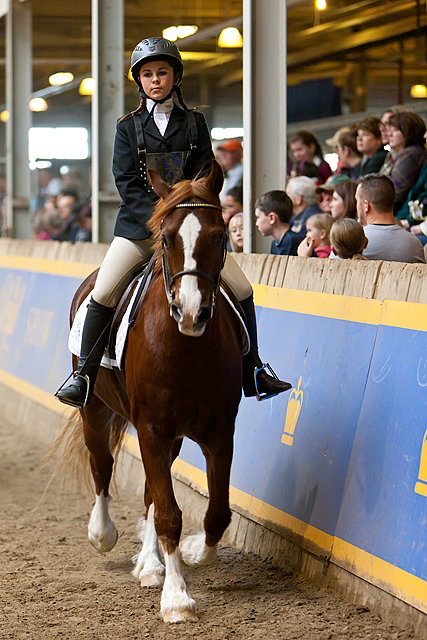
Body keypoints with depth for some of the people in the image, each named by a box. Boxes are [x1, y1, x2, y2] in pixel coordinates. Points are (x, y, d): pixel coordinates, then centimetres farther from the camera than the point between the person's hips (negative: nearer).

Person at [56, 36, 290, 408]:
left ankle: (252, 371, 8)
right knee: (102, 294, -19)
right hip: (138, 225, -1)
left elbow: (204, 179, 3)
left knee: (242, 290, -6)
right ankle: (84, 375, -7)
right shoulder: (129, 127, 5)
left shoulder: (194, 124, 8)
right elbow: (126, 182, -4)